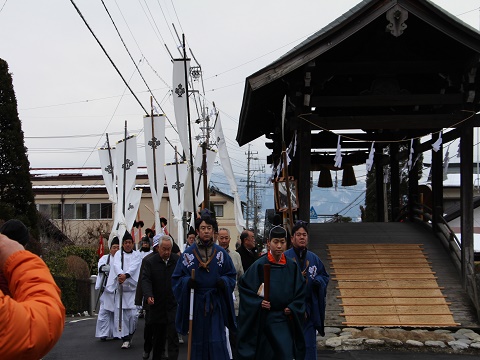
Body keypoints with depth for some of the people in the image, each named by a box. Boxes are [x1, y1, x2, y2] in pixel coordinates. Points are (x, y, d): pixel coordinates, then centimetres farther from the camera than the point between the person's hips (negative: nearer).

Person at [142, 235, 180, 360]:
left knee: (173, 335, -9)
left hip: (174, 304, -1)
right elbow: (146, 280, -9)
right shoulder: (150, 262, -1)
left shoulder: (178, 260, 1)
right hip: (157, 305, 1)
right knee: (158, 335, 14)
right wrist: (148, 295, -26)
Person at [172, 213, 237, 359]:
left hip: (216, 305, 0)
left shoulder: (221, 253, 3)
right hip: (195, 304, 0)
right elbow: (177, 278, 3)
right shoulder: (188, 253, 1)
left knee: (217, 343, -5)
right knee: (197, 343, 6)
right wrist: (187, 282, -17)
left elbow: (232, 275, 9)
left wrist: (224, 281, -12)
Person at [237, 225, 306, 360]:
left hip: (286, 318, 2)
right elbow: (244, 285, -5)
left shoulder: (292, 266, 2)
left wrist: (292, 308, -3)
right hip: (264, 318, -2)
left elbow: (300, 291, 9)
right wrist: (258, 302, -15)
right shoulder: (260, 265, -7)